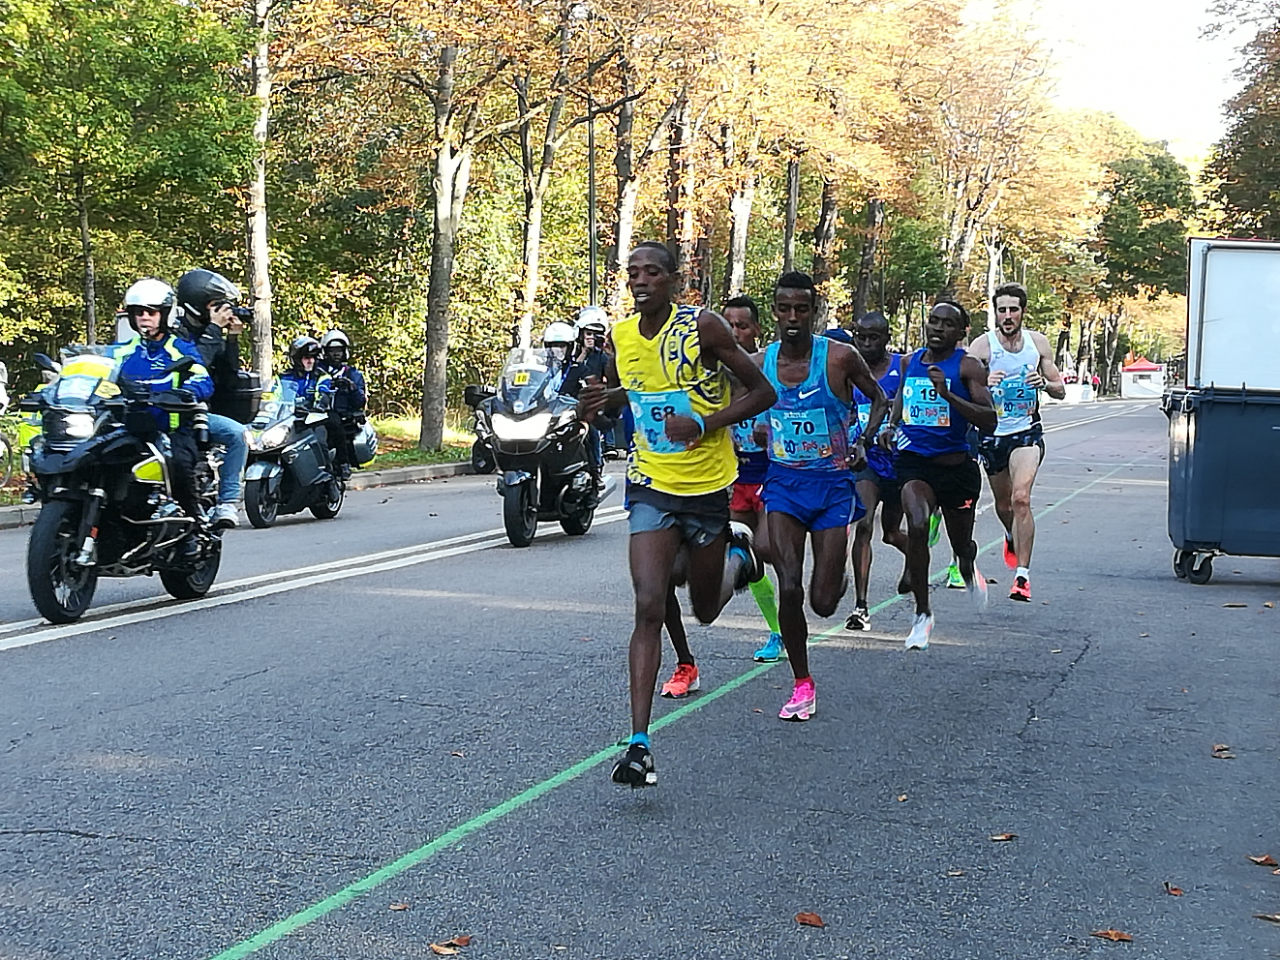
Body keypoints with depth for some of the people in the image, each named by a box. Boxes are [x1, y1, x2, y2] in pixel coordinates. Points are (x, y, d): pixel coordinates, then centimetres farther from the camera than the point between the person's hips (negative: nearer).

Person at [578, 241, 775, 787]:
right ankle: (639, 744, -13)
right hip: (651, 487, 2)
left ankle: (737, 552, 50)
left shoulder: (703, 326, -12)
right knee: (649, 608, -13)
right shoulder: (620, 336, 1)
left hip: (708, 485, -2)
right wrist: (597, 403, -5)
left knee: (706, 609, 15)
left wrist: (703, 424, -22)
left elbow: (762, 392, -8)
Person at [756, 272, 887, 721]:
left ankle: (839, 578, 39)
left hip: (833, 483, -2)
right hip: (784, 481, 2)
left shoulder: (840, 357, -10)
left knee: (823, 602, -1)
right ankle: (802, 686, 7)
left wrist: (863, 443, -7)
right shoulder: (760, 363, -2)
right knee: (789, 590, -11)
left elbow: (880, 399, 6)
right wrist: (760, 434, -3)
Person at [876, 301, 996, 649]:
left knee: (962, 545, 14)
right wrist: (891, 426, 8)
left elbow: (989, 421, -18)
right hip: (914, 463, 2)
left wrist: (948, 395, -29)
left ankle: (969, 571, 56)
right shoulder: (910, 362, 6)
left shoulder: (968, 367, -9)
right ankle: (922, 614, -13)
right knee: (917, 527, -26)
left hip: (956, 466, -2)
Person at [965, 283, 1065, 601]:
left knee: (1021, 498, -21)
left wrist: (1044, 383, -15)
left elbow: (1060, 390, 7)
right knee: (1003, 505, 17)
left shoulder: (1038, 342, 0)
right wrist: (983, 383, -35)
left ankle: (1022, 574, -19)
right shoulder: (982, 345, -7)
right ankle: (1013, 538, 52)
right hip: (991, 434, 1)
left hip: (1026, 433, -1)